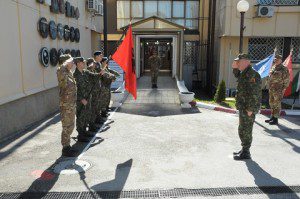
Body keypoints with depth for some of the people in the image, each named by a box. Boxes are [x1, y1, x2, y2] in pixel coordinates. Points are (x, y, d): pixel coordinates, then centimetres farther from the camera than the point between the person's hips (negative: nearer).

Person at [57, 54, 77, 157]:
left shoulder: (69, 73, 11)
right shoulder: (62, 74, -16)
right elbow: (60, 69, -43)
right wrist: (68, 61, -26)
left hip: (72, 105, 9)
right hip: (66, 105, -9)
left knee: (71, 126, 17)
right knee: (66, 128, 1)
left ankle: (68, 146, 30)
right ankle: (65, 149, 14)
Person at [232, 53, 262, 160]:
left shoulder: (252, 74, -19)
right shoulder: (244, 73, 11)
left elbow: (254, 93, -24)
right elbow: (238, 76, 35)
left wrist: (250, 109, -24)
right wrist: (235, 68, 15)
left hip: (248, 108, -10)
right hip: (243, 107, 10)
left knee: (245, 130, -1)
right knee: (243, 129, 18)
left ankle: (246, 153, 10)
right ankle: (244, 150, 30)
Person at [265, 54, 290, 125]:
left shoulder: (284, 69, -10)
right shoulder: (273, 67, 11)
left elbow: (287, 80, -10)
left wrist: (284, 89, -13)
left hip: (278, 90, -8)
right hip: (271, 89, 8)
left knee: (277, 104, -2)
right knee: (271, 103, 15)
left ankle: (276, 120, 5)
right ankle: (272, 117, 27)